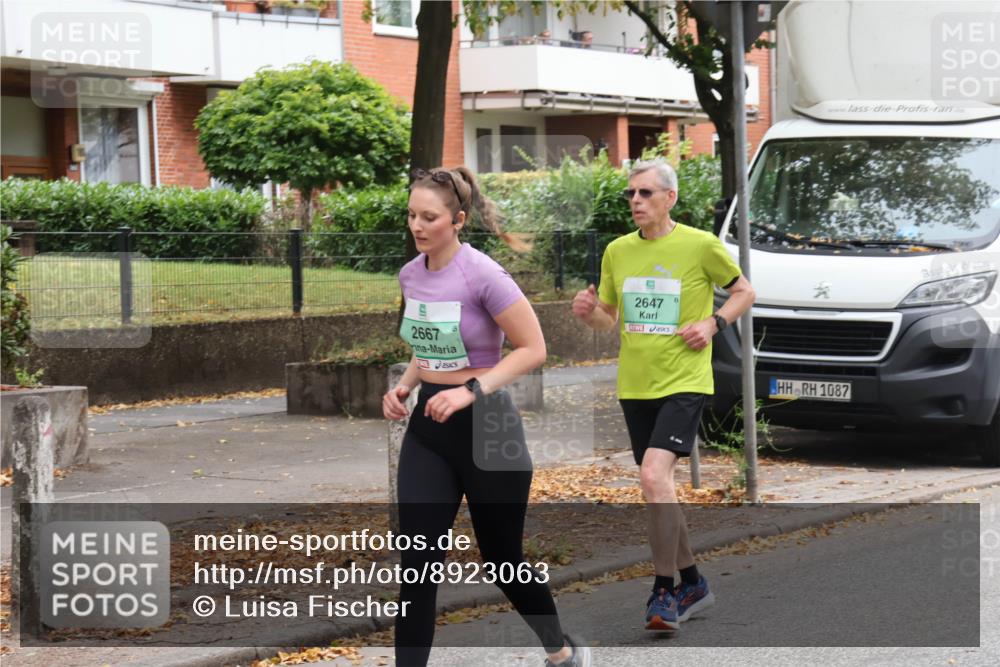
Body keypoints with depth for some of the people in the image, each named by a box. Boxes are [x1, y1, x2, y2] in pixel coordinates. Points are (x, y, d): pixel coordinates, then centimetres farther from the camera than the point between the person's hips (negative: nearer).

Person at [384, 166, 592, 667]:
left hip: (486, 424, -5)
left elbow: (532, 349, -16)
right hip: (427, 426, 5)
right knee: (417, 565, -5)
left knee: (502, 561, 9)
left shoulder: (482, 275, -18)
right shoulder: (410, 275, 3)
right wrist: (404, 386, 3)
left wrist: (471, 391, -24)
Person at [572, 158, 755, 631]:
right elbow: (609, 318, 18)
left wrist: (713, 323, -9)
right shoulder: (617, 251, 8)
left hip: (683, 382, -6)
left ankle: (665, 592, -14)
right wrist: (590, 312, -5)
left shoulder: (700, 245, -5)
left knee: (654, 474, -23)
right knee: (658, 487, 12)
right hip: (634, 385, 6)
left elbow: (744, 291, 8)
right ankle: (692, 584, 29)